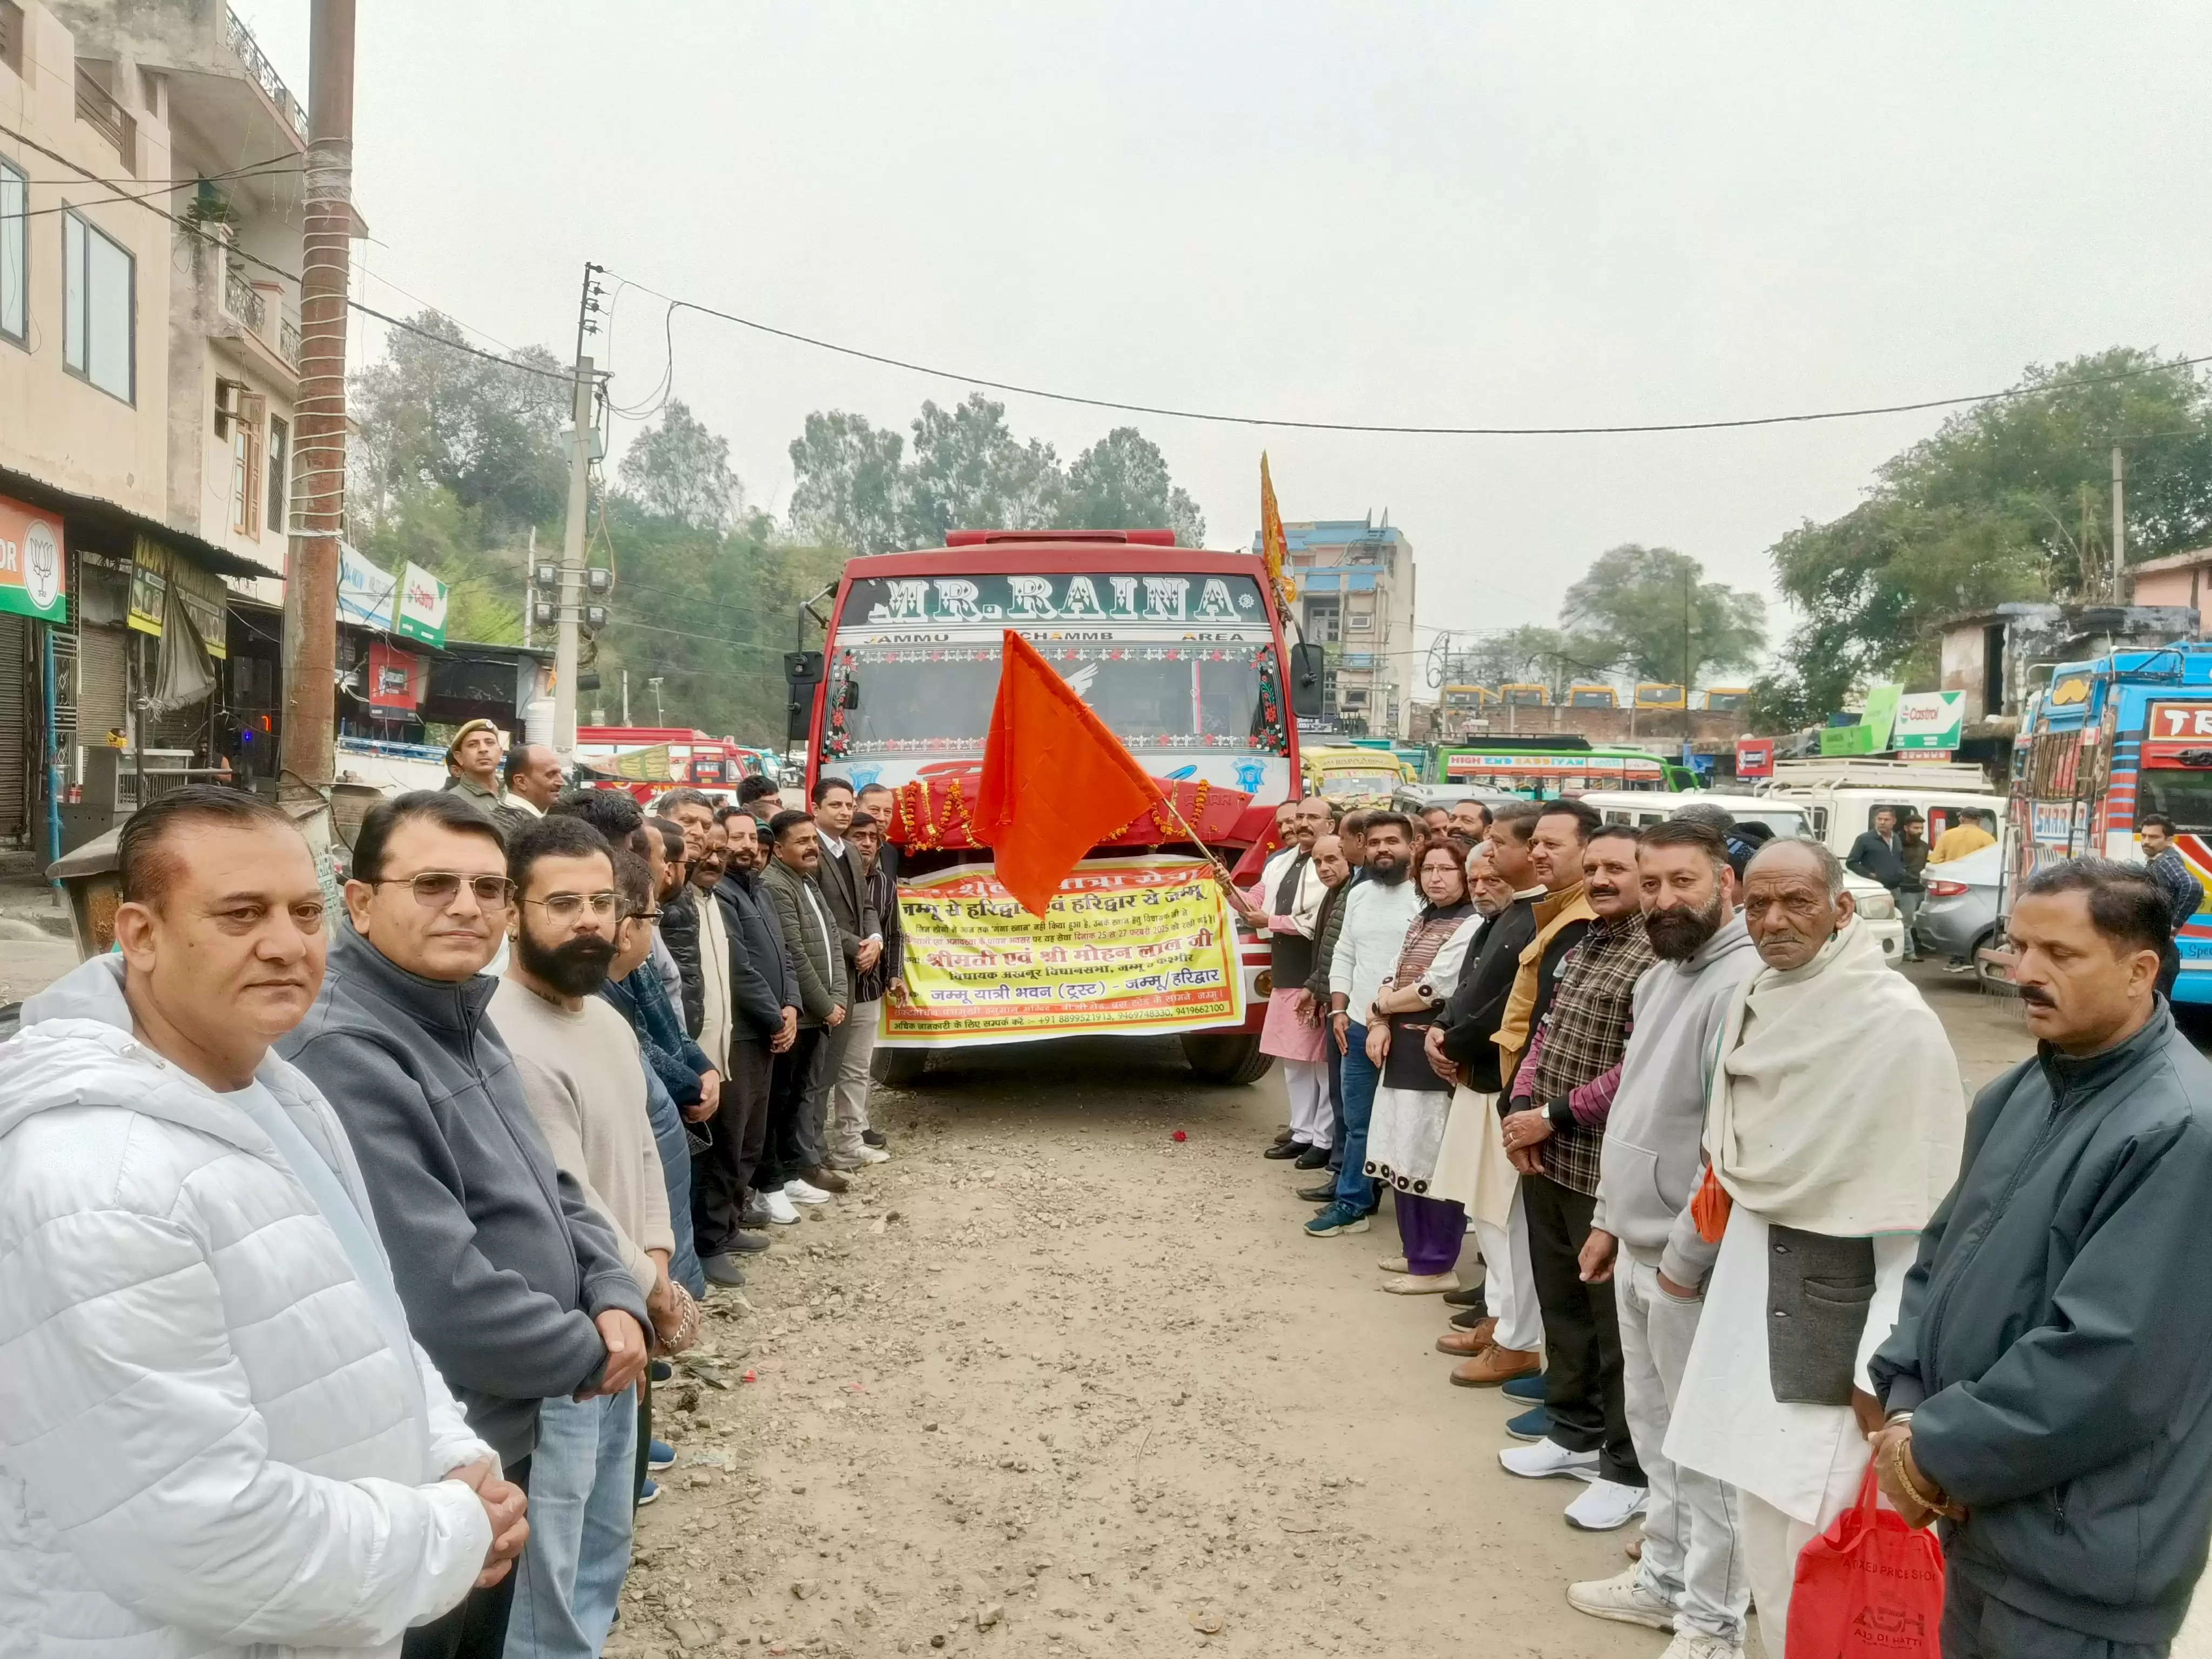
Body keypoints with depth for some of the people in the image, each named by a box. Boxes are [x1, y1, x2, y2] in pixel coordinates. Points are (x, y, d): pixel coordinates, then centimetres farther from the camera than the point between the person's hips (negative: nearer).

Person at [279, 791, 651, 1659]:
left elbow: (550, 1189, 12)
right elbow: (442, 1295, -30)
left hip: (504, 1439, 9)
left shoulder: (466, 1023, 7)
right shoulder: (342, 1053, -26)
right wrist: (587, 1355, -15)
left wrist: (617, 1299, -6)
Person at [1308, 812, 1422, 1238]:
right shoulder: (1358, 895, 12)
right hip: (1358, 1026, 6)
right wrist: (1339, 1012, 7)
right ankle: (1352, 1203, 20)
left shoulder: (1427, 897, -10)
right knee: (1357, 1122, 12)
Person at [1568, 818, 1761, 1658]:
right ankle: (1666, 1577, 37)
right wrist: (1608, 1219, 18)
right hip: (1637, 1246, 9)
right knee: (1654, 1428, 21)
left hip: (1688, 1259, -9)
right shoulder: (1658, 977, 10)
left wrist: (1686, 1258, -20)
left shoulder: (1744, 983, -21)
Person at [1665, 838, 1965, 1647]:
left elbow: (1922, 1213, -17)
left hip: (1837, 1280, -7)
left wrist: (1885, 1364, -17)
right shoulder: (1756, 1000, 5)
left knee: (1807, 1513, -4)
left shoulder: (1899, 1024, -17)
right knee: (1760, 1495, 16)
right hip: (1750, 1267, 8)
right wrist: (1686, 1245, 21)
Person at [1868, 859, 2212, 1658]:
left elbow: (2109, 1362, -26)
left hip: (2080, 1563, -7)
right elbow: (1939, 1253, 12)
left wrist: (1938, 1453, -16)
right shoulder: (2015, 1095, 6)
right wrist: (1905, 1409, -3)